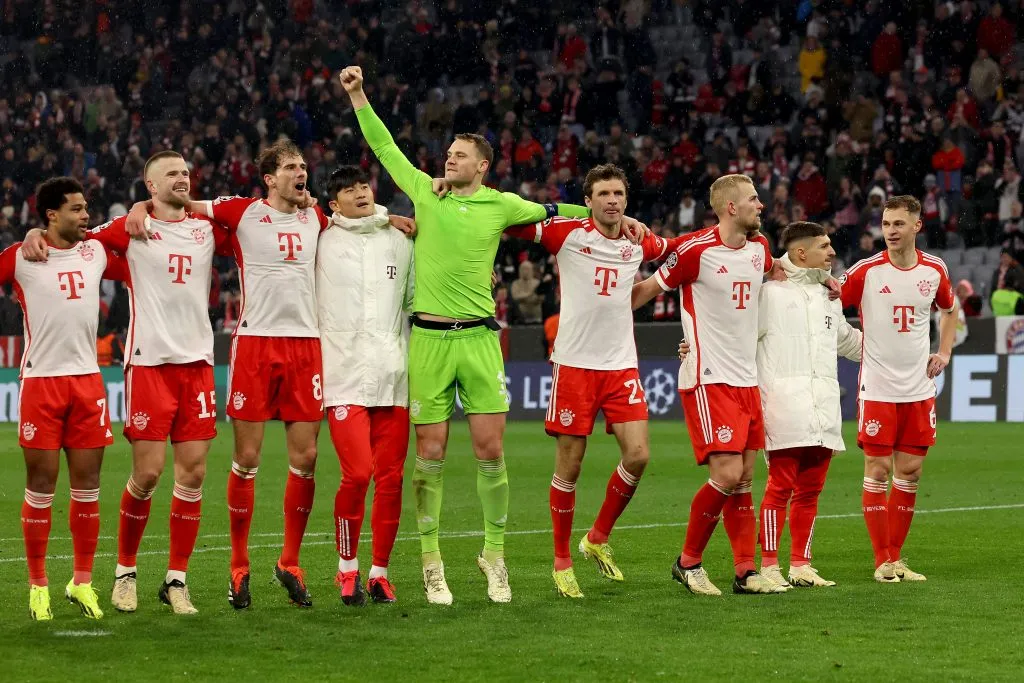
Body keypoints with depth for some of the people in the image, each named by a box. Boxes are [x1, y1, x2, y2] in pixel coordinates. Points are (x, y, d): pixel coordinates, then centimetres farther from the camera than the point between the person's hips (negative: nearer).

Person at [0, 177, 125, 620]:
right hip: (42, 380, -4)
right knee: (41, 489, 0)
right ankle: (38, 587, 9)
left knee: (87, 487, 5)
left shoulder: (97, 252, 8)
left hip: (88, 379, 4)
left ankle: (82, 583, 14)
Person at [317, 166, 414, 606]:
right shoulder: (321, 243, 2)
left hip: (393, 376, 4)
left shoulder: (400, 242, 13)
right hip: (345, 375, -3)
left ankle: (380, 571, 14)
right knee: (357, 473, -15)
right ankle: (347, 567, 4)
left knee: (391, 477, 1)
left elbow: (415, 302, 19)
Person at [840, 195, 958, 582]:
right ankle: (883, 562, 3)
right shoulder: (867, 271, -8)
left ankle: (896, 557, 14)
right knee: (878, 471, -4)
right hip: (877, 388, -4)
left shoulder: (934, 270, 4)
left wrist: (945, 352, 11)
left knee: (910, 472, 5)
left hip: (919, 388, 4)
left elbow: (950, 310, 22)